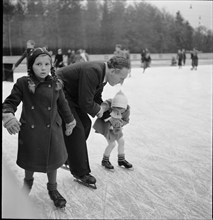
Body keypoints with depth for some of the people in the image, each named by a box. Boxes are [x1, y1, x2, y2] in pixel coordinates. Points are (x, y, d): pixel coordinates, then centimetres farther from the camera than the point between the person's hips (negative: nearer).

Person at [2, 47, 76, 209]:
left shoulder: (56, 84, -1)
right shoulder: (23, 83, -9)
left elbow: (63, 104, 9)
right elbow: (11, 102, -4)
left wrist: (70, 122, 16)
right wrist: (8, 116, -23)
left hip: (52, 130, 2)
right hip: (30, 130, -1)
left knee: (53, 161, 12)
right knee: (30, 161, 16)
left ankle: (53, 189, 36)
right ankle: (28, 181, 49)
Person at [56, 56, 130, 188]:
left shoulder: (102, 73, 0)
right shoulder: (92, 72, -31)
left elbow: (97, 98, 12)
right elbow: (86, 103, -28)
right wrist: (98, 110, -9)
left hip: (70, 96, 10)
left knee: (85, 123, 10)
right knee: (76, 130, -8)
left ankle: (70, 159, 24)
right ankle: (80, 173, 5)